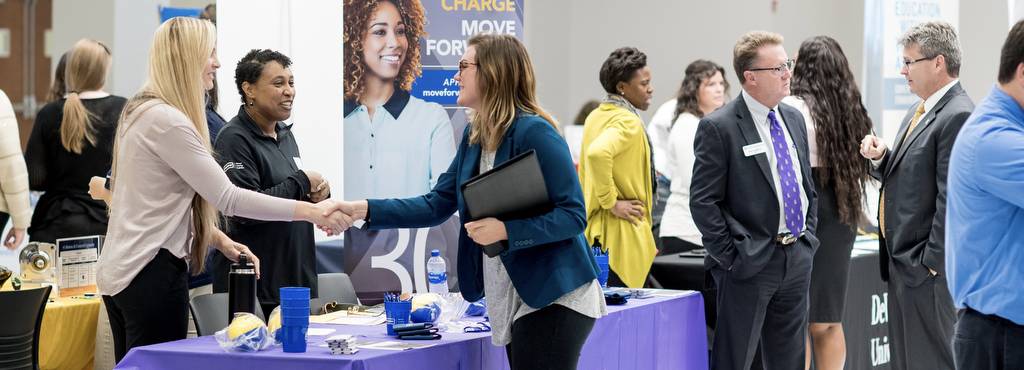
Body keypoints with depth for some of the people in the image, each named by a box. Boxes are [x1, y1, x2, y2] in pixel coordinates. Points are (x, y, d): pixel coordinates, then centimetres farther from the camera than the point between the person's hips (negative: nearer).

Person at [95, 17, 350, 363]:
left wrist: (218, 237, 10)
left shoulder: (144, 110, 14)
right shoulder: (166, 120, -17)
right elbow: (227, 197, -19)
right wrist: (311, 211, -17)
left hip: (122, 269, 10)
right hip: (151, 273, -10)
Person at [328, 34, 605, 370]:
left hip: (554, 298, -8)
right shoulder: (474, 137, 11)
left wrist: (505, 230, -27)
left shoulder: (534, 132, -15)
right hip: (512, 301, 8)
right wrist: (363, 210, 4)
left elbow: (572, 215, -17)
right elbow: (436, 205, 13)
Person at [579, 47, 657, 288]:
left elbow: (584, 171, 21)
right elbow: (598, 153, -33)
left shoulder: (595, 116, 13)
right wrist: (611, 202, -22)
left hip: (595, 230, 9)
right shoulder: (628, 121, -15)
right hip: (623, 233, -9)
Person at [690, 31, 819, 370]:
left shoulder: (794, 119, 10)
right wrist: (730, 257, -13)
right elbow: (703, 202, -12)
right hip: (749, 265, -7)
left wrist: (809, 237, 11)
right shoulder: (718, 127, -12)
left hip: (797, 259, 7)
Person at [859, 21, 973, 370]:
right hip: (901, 262, 10)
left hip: (927, 267, -10)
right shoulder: (918, 111, 14)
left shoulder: (957, 117, -17)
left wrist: (931, 263, -20)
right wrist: (880, 158, 1)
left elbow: (951, 199, -21)